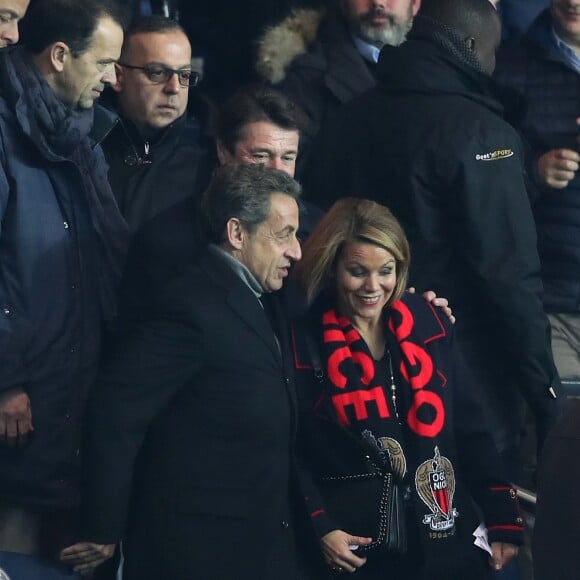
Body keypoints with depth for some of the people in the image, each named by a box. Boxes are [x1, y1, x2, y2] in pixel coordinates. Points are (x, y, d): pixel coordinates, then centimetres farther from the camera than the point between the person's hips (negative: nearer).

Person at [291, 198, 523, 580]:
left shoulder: (427, 324, 4)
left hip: (450, 544, 3)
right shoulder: (305, 343, -6)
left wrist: (503, 519, 3)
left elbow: (470, 430, 7)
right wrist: (319, 529, -17)